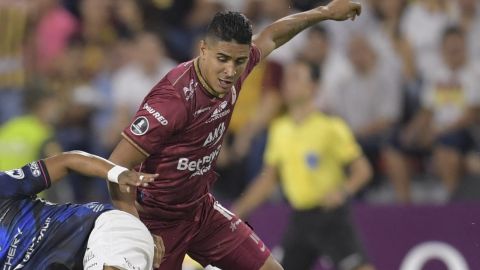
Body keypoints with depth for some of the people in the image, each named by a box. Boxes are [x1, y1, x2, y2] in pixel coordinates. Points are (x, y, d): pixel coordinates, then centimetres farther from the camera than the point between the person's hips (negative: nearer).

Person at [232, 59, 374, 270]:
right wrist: (237, 211, 12)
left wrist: (342, 191, -28)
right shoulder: (279, 129, 7)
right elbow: (268, 179, 17)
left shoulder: (330, 127, -10)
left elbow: (362, 170, -9)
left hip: (330, 215, -6)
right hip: (300, 219, 6)